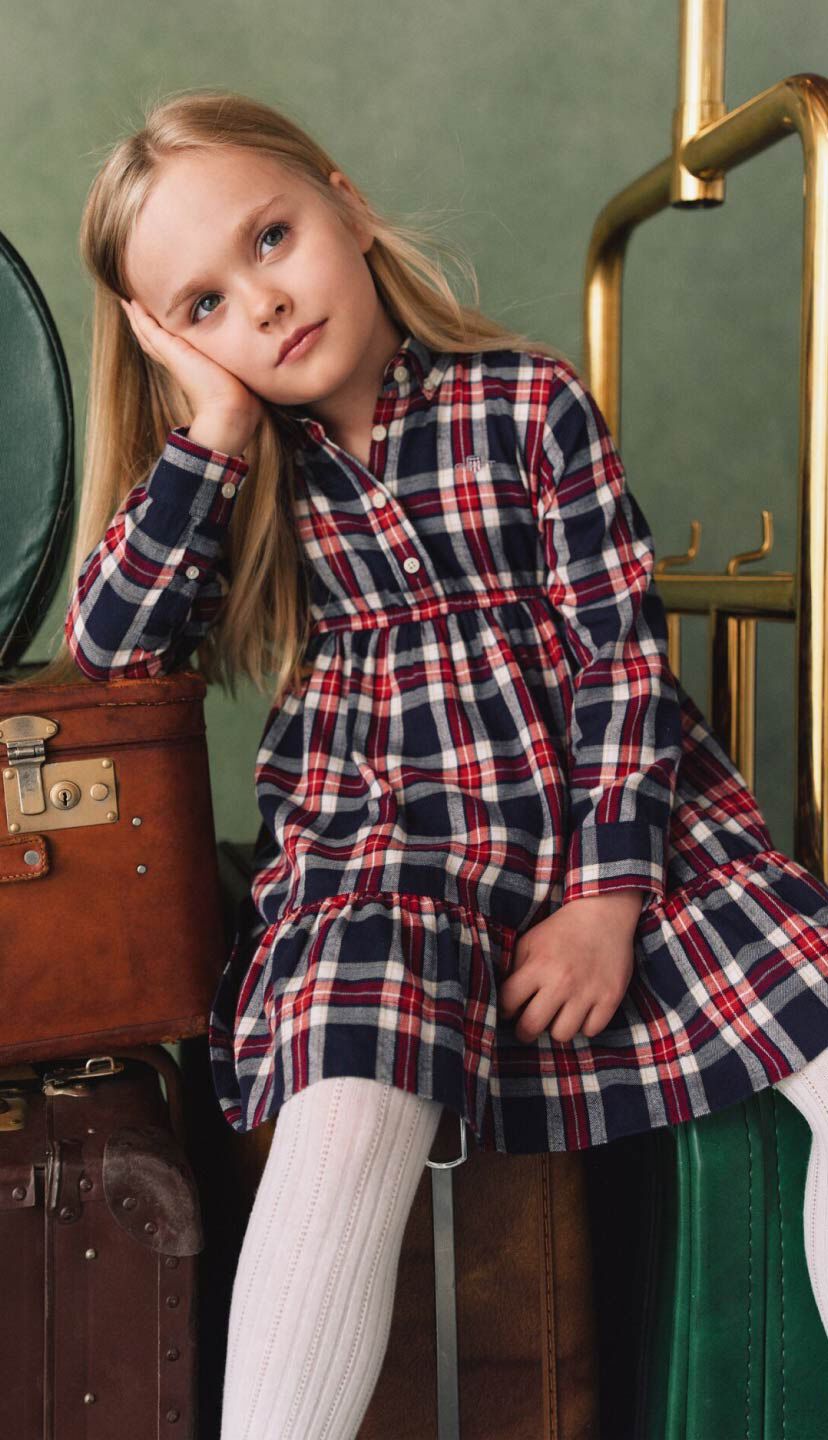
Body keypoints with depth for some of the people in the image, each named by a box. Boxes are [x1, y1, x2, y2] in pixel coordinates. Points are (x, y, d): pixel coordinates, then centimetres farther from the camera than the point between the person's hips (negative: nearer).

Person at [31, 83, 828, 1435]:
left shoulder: (529, 401, 2)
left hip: (615, 806, 1)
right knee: (346, 1120, -30)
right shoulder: (240, 466, 10)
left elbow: (623, 649, -2)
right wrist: (212, 432, -7)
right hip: (378, 836, 0)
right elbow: (106, 643, -2)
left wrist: (609, 890, -11)